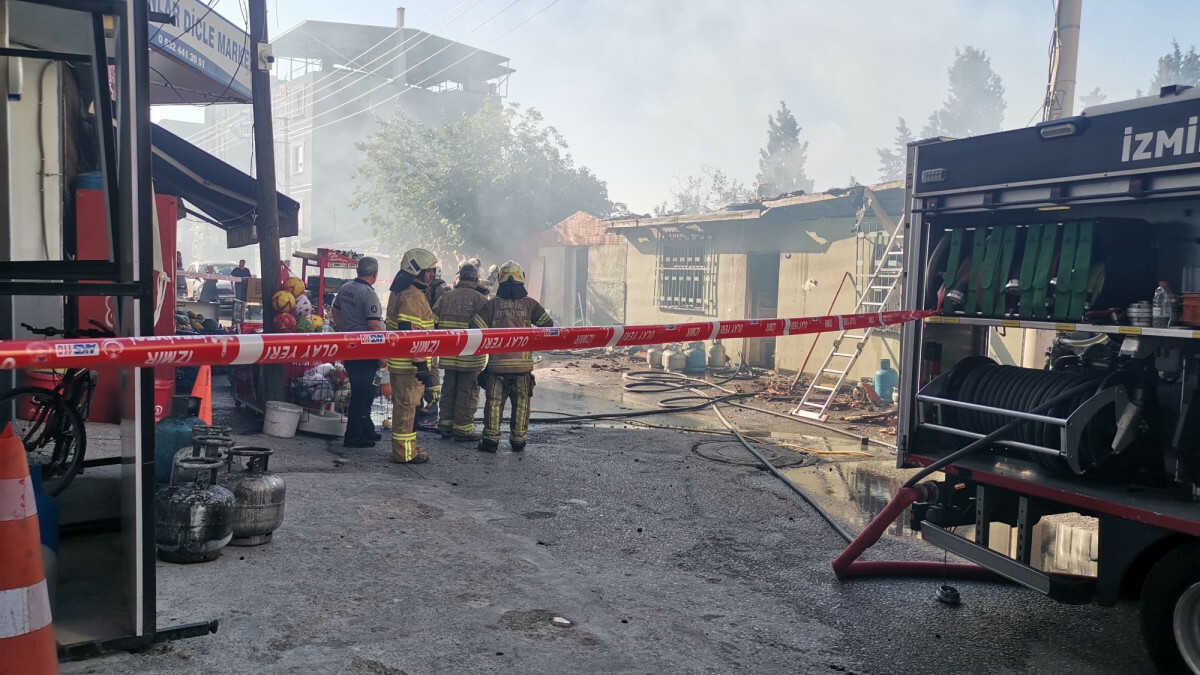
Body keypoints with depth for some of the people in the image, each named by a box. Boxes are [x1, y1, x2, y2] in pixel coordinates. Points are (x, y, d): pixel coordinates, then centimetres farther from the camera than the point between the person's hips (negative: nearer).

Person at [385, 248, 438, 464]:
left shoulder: (402, 292, 16)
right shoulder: (412, 297, -19)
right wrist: (421, 365, -25)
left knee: (406, 405, 19)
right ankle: (404, 452, 5)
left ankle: (408, 446, 30)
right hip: (409, 363, -11)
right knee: (406, 406, -2)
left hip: (401, 362, 11)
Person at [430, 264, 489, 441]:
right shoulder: (479, 299, -9)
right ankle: (463, 428, 5)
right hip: (470, 354, -5)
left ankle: (445, 424, 25)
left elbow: (433, 321, 7)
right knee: (467, 391, 2)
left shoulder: (446, 297, 6)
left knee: (448, 388, 17)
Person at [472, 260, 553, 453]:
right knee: (521, 403, 11)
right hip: (523, 364, 1)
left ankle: (491, 439, 8)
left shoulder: (492, 304, -1)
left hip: (497, 363, -1)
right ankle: (518, 440, 16)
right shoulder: (529, 304, 1)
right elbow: (547, 325, 4)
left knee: (494, 402, 7)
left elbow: (476, 329, -6)